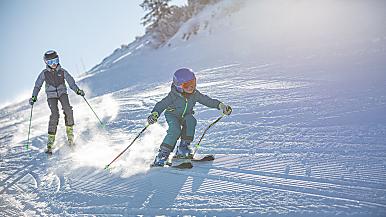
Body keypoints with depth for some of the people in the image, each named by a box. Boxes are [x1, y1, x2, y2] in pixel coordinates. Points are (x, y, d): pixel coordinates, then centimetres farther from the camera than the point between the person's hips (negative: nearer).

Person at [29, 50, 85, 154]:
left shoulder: (62, 71, -1)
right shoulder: (44, 73, -2)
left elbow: (71, 82, 1)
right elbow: (37, 86, 3)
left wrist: (78, 90, -13)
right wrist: (34, 97, -8)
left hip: (62, 93, 1)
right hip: (51, 95, -1)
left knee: (68, 110, -24)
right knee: (55, 115, -18)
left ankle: (70, 134, -11)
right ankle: (50, 142, -14)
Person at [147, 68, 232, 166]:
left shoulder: (195, 94, -13)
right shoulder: (173, 95, -24)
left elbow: (208, 101, -9)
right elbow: (161, 104, -24)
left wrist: (221, 105, -19)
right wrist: (154, 114, -42)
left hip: (185, 116, 4)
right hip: (172, 115, -4)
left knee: (191, 121, -31)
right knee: (175, 130, -32)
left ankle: (183, 146, -22)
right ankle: (162, 154, -26)